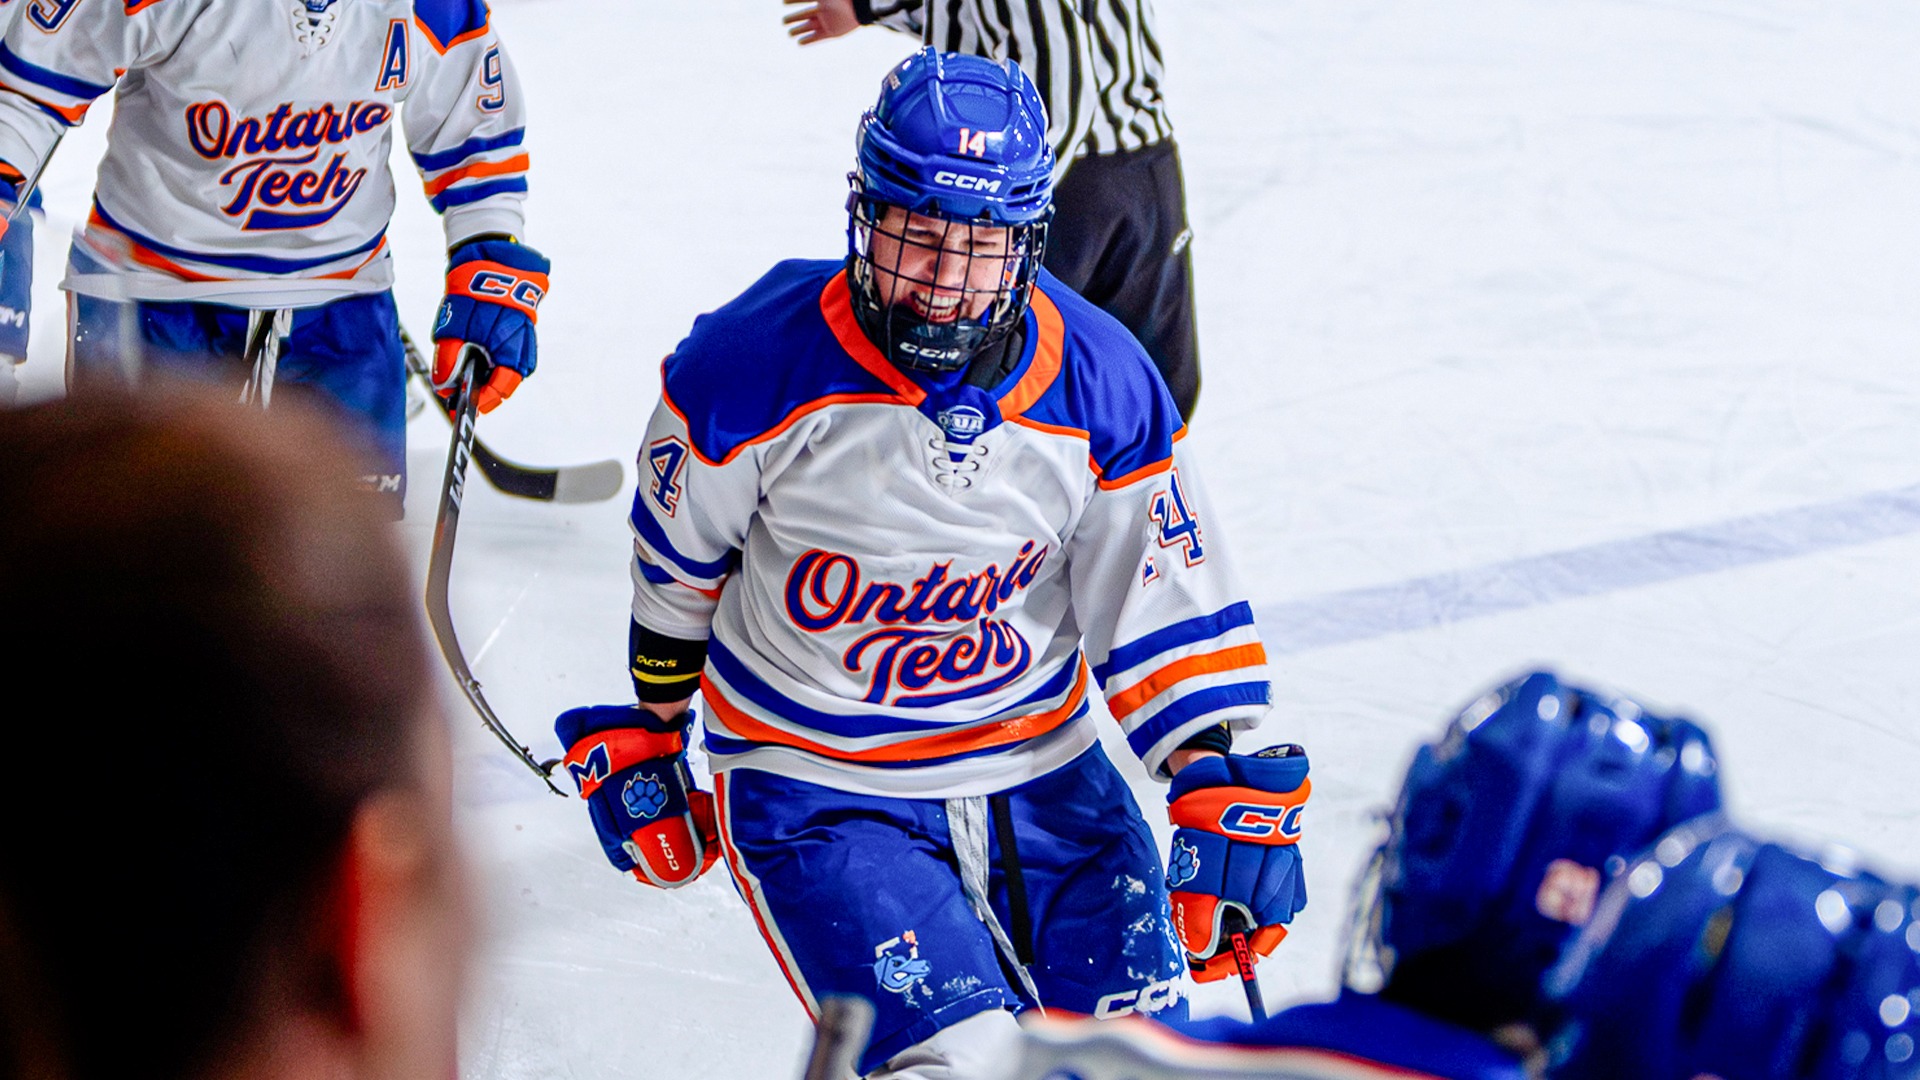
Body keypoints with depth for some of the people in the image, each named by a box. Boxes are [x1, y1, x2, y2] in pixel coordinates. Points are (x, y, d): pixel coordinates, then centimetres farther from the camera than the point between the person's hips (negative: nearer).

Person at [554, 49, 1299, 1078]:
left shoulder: (1099, 383, -10)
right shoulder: (757, 365, -18)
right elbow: (679, 562, 0)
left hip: (1042, 766, 4)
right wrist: (649, 735, 11)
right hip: (813, 789, -3)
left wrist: (1222, 783, -9)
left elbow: (1170, 600, 0)